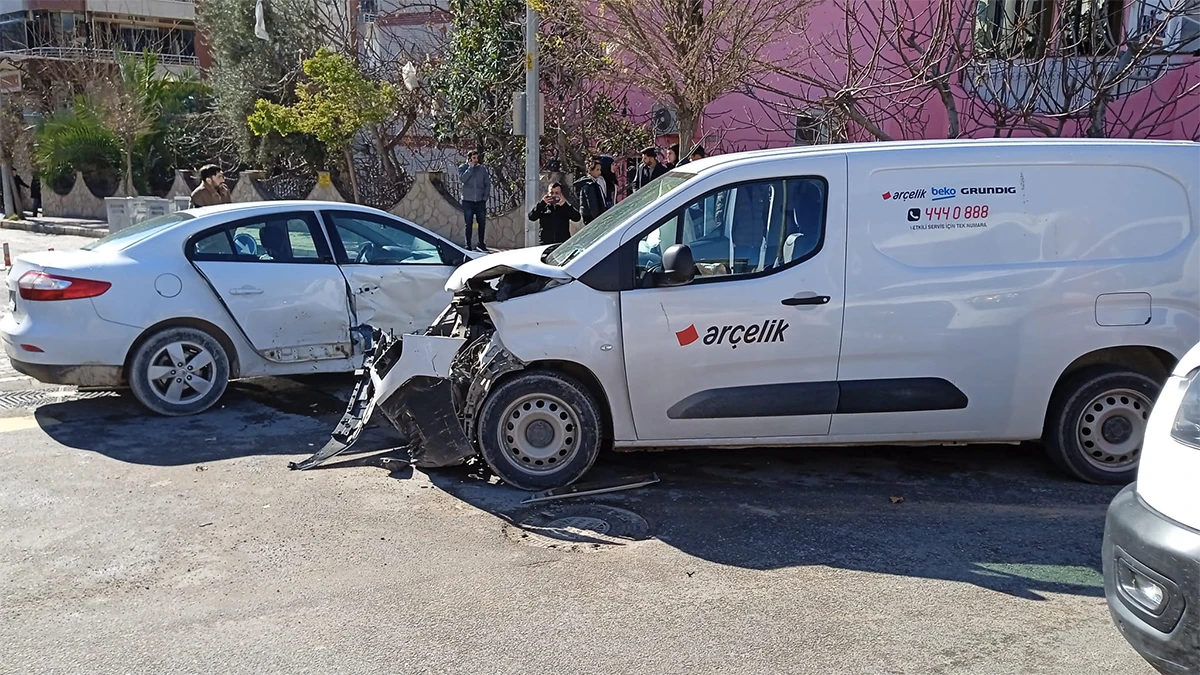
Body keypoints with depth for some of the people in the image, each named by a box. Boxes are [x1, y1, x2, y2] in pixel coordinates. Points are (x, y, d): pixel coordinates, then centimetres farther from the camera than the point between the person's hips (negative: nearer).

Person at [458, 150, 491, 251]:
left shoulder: (483, 169, 6)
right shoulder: (463, 168, 2)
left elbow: (488, 184, 7)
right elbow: (462, 178, -17)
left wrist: (485, 197, -3)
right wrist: (471, 167, -12)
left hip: (480, 201, 2)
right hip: (468, 201, -2)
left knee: (482, 223, 5)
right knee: (468, 224, 2)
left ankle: (482, 244, 17)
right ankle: (468, 245, 7)